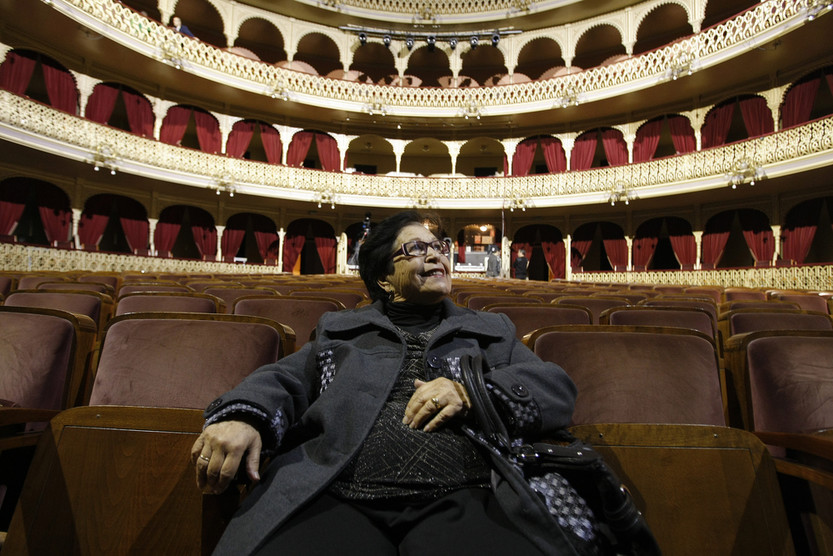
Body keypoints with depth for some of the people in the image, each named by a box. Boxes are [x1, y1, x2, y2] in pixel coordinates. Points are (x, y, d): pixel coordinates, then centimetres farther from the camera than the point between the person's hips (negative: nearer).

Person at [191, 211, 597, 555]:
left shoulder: (492, 331, 20)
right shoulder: (339, 330, 21)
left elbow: (559, 388, 11)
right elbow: (285, 380, 10)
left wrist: (472, 392, -8)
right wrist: (243, 416, -14)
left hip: (460, 498, 1)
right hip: (334, 495, 0)